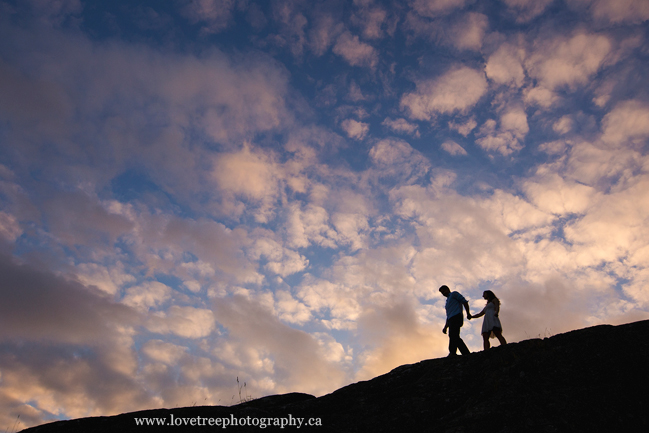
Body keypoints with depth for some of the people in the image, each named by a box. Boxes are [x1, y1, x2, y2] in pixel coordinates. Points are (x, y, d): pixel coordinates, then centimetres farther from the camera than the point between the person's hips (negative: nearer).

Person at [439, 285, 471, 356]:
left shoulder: (454, 294, 13)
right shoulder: (448, 302, 36)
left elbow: (464, 302, -1)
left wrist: (468, 313, -12)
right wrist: (445, 327, 21)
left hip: (456, 317, -9)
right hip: (451, 320, 9)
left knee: (453, 335, -23)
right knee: (455, 338, -2)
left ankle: (452, 352, -36)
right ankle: (467, 354, -6)